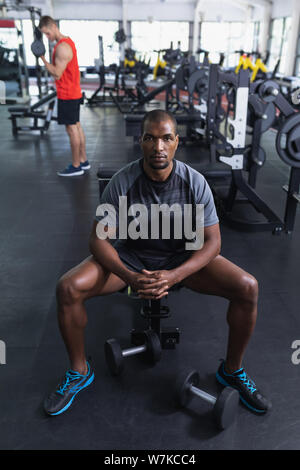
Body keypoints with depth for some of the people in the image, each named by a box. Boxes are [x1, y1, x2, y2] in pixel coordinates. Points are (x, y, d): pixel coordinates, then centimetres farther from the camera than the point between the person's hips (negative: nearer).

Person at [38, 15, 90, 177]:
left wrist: (42, 58, -20)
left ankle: (76, 166, 4)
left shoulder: (62, 47, -19)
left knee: (71, 129, -4)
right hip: (74, 93, 10)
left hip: (67, 95, -10)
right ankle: (83, 161, 22)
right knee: (77, 127, 14)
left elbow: (57, 74, -23)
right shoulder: (67, 41, 14)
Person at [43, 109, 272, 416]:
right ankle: (79, 372, 3)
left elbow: (211, 241, -13)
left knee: (248, 287, -20)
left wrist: (174, 276, -30)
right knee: (68, 288, -23)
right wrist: (130, 277, -33)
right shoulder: (122, 182, -16)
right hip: (131, 257, 0)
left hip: (183, 258, 1)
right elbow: (99, 239, -15)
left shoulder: (194, 182, -15)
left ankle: (232, 371, 6)